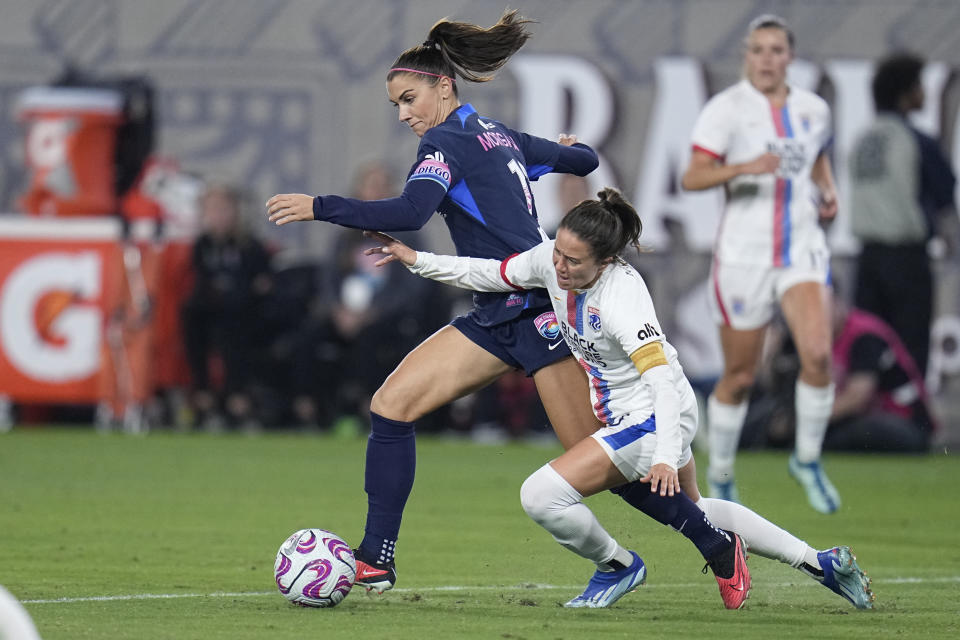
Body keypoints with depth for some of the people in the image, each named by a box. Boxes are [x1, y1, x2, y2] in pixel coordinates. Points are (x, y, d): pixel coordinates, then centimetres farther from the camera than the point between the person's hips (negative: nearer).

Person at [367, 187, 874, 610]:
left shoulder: (620, 297, -31)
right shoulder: (550, 260, -10)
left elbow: (663, 379, -36)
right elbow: (493, 274, 9)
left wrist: (665, 457, -45)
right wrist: (417, 260, 4)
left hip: (653, 419, -9)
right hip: (624, 417, 9)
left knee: (542, 496, -20)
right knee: (692, 512, 27)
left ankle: (615, 566, 7)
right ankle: (821, 563, 36)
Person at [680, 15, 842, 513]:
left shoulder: (813, 109, 6)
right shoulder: (727, 108, -8)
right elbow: (692, 177, -15)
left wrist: (828, 191, 5)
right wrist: (743, 168, -31)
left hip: (802, 249, 3)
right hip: (744, 252, -3)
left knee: (818, 354, -20)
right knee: (740, 377, 5)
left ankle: (807, 460, 1)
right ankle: (720, 477, 27)